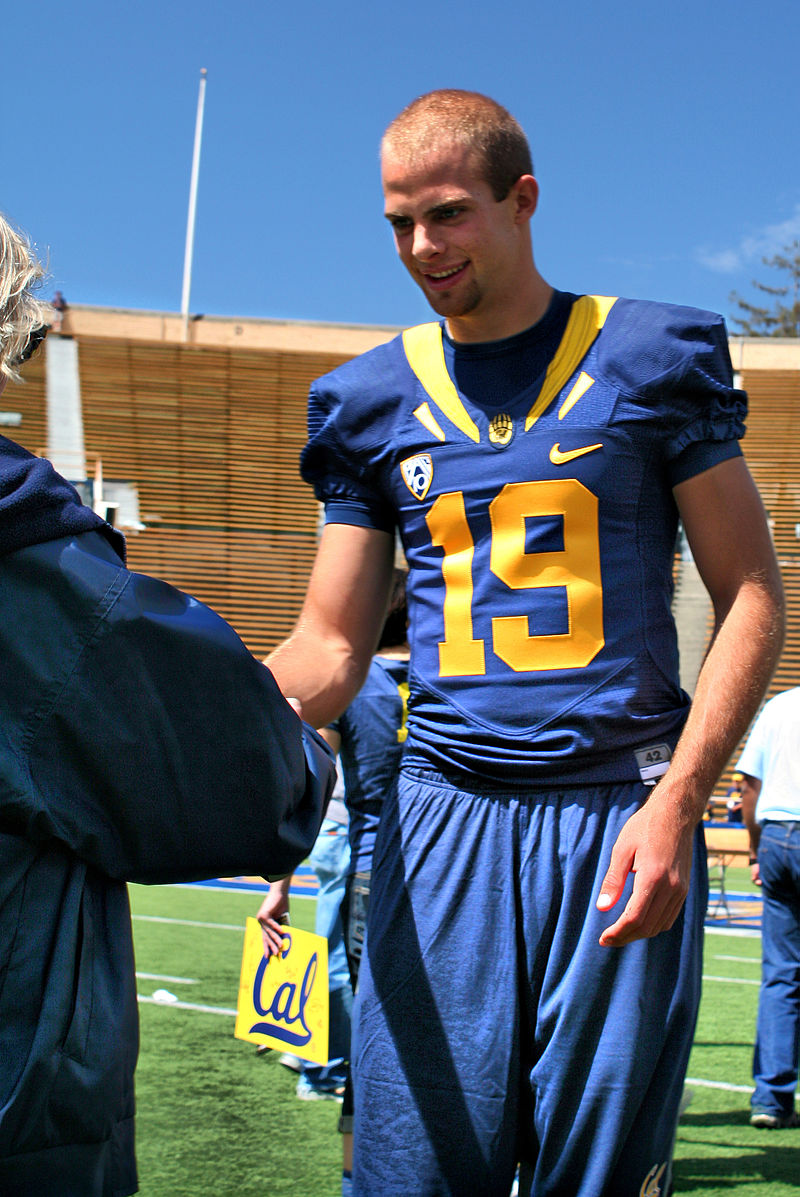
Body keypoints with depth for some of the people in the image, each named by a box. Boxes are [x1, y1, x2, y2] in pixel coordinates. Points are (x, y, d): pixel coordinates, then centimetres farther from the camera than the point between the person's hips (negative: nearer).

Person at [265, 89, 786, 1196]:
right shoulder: (371, 400, 11)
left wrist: (678, 801, -10)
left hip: (620, 813, -2)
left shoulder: (649, 358, 3)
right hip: (444, 816, 2)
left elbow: (751, 598, 2)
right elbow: (331, 649, 10)